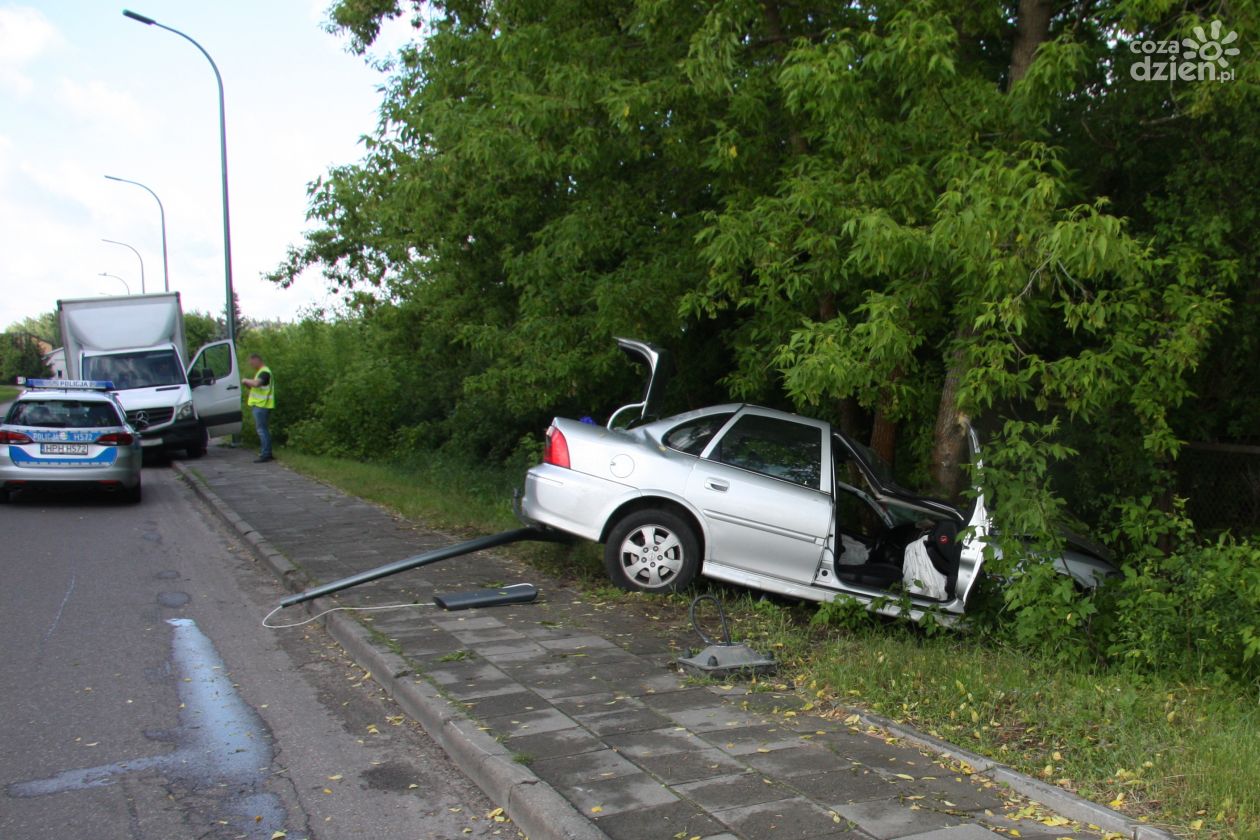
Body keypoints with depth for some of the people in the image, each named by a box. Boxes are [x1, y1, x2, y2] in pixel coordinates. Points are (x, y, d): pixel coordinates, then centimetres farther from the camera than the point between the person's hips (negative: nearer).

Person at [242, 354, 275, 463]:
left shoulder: (264, 372, -13)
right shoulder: (261, 372, 21)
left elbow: (256, 383, -30)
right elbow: (256, 387, 24)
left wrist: (246, 380, -14)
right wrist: (247, 384, 8)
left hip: (261, 405, -11)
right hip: (259, 405, 11)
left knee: (262, 430, -10)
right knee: (263, 429, 14)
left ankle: (265, 454, -9)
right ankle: (267, 453, 20)